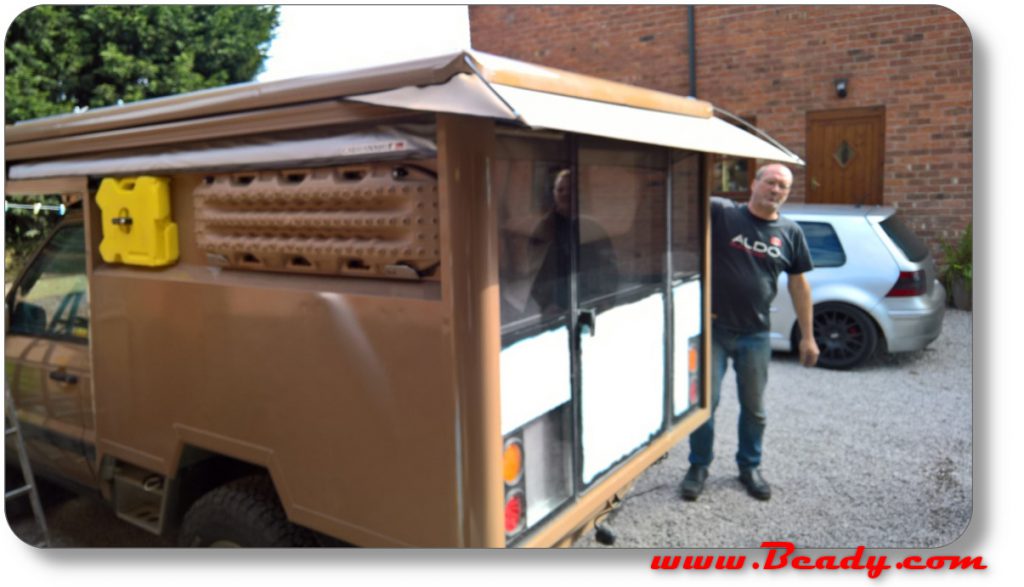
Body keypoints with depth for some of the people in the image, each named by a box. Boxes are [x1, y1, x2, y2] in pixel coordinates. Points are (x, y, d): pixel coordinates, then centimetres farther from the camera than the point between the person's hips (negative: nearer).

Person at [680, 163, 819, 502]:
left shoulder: (790, 233, 4)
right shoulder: (721, 213, -8)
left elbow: (799, 284, 10)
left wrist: (807, 337, 10)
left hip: (755, 334, 3)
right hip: (713, 326, -3)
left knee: (754, 407, 14)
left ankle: (750, 467, 34)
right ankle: (698, 467, 21)